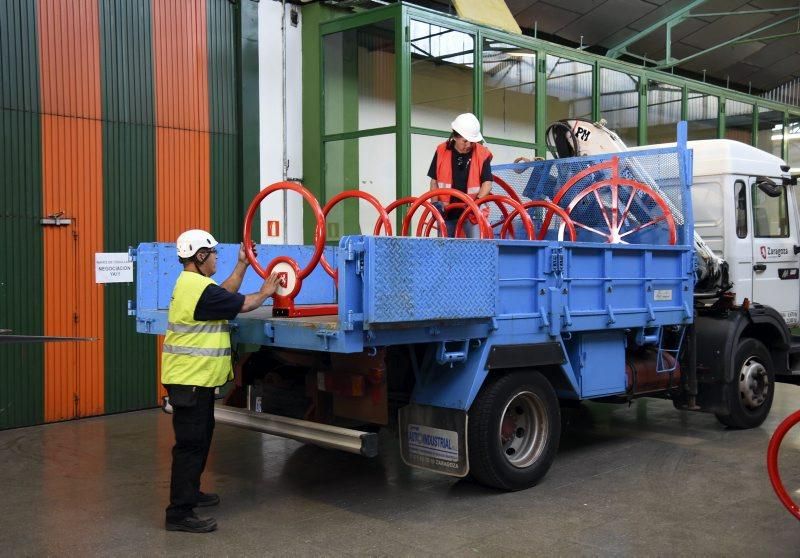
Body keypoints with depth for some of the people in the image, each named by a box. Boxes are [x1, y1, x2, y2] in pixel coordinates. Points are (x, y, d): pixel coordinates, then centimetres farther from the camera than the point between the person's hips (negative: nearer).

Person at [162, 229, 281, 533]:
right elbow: (243, 304, -12)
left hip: (196, 377, 11)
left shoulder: (191, 283, 12)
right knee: (190, 443, -8)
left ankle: (189, 493, 35)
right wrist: (265, 293, 6)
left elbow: (226, 293, 20)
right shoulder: (200, 288, -21)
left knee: (200, 437, 22)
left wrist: (242, 264, 20)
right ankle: (179, 513, -4)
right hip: (190, 380, -11)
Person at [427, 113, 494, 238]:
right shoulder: (441, 151, -2)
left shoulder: (482, 154, -6)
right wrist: (435, 203, -8)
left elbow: (487, 182, -6)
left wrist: (478, 200, -23)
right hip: (447, 212, 2)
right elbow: (434, 181, 5)